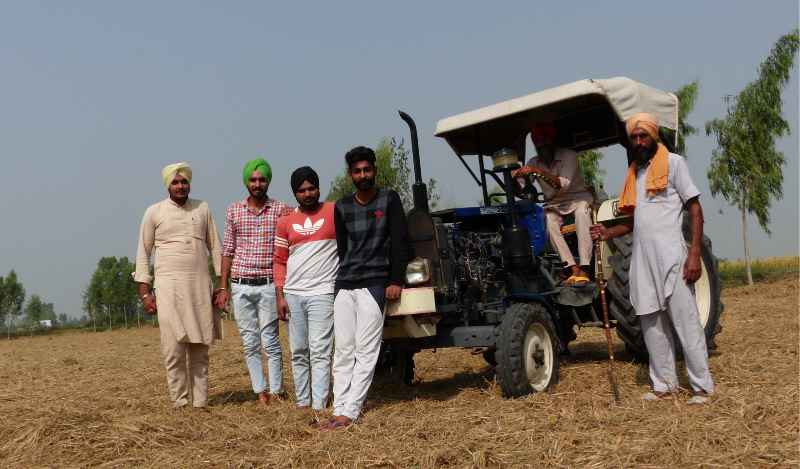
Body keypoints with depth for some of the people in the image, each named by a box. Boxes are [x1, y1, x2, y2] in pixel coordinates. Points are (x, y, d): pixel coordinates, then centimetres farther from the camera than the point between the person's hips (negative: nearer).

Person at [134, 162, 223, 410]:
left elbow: (215, 248, 15)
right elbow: (143, 253, 8)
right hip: (168, 285, -2)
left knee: (200, 349, 3)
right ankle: (180, 403, 1)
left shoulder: (203, 208, 12)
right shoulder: (154, 212, 6)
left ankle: (200, 403, 9)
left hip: (201, 286, 2)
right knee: (174, 350, -8)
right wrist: (144, 292, 0)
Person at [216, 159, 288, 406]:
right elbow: (228, 251, 10)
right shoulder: (234, 211, 8)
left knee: (270, 341, -2)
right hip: (241, 286, 2)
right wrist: (223, 287, 6)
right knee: (250, 342, 6)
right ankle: (260, 392, 15)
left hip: (268, 285, -2)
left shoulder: (281, 209, 2)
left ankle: (275, 392, 8)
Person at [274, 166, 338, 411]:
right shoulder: (286, 221, 11)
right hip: (292, 295, 4)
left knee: (320, 352, -9)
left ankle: (319, 406, -8)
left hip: (322, 293, -4)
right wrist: (280, 296, 4)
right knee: (298, 353, 8)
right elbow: (280, 261, 12)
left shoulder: (335, 212, 2)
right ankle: (302, 402, 16)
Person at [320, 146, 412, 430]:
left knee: (365, 351, -7)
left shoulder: (389, 200, 3)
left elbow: (400, 243, 0)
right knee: (343, 351, 3)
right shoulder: (341, 207, 12)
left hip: (374, 284, -4)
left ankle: (350, 412, -7)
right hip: (344, 285, 4)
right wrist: (348, 274, 12)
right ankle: (339, 410, 5)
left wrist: (396, 281, -6)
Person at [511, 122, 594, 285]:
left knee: (582, 212, -37)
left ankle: (584, 269, -40)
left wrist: (538, 171, -38)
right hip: (555, 205, 3)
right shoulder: (533, 163, 3)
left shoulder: (569, 156, -11)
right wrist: (514, 178, -26)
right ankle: (574, 269, -31)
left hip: (578, 198, -3)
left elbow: (563, 184, -28)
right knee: (548, 220, -31)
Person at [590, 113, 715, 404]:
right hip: (642, 257, 7)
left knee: (685, 319, -6)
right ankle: (664, 383, 17)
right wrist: (611, 233, 8)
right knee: (651, 322, 8)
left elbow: (695, 209, -4)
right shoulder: (635, 172, 19)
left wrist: (695, 253, -14)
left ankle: (702, 387, 1)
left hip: (670, 254, -7)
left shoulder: (673, 162, 1)